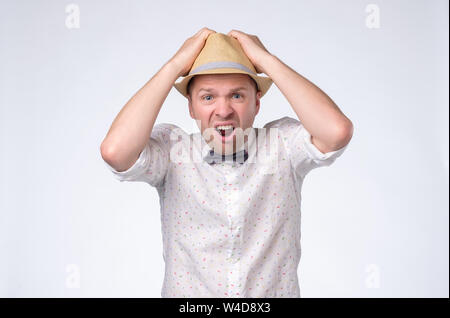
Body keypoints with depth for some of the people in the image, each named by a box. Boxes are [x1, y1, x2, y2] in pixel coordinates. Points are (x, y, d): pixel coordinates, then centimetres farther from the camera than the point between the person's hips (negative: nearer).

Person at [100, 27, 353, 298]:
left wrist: (267, 60, -13)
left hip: (275, 291, 0)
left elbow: (338, 130, -21)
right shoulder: (172, 149, -4)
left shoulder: (282, 143, -3)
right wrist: (175, 66, -14)